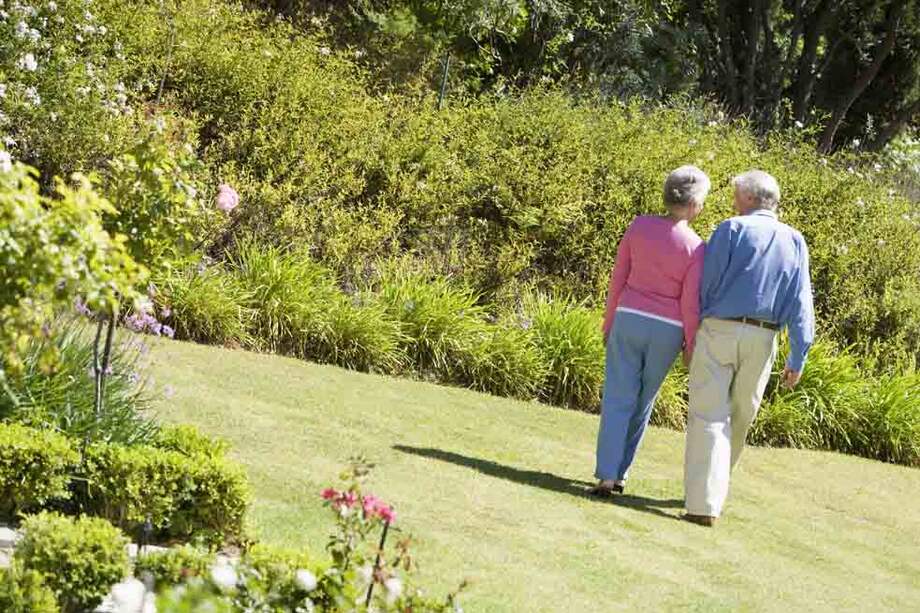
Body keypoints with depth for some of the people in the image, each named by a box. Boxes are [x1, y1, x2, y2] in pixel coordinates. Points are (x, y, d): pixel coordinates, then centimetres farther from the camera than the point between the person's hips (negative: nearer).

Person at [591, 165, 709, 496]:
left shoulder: (639, 226, -5)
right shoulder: (695, 248, -12)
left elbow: (618, 278, 0)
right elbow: (691, 304, -11)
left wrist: (609, 322, 10)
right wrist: (691, 346, 1)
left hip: (629, 319, 1)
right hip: (667, 330, -1)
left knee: (618, 398, 1)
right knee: (642, 402, 15)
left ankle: (606, 475, -10)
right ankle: (619, 472, 19)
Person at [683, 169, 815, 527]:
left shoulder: (733, 229, -4)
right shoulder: (795, 242, 8)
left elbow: (705, 283, -5)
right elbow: (800, 305, 4)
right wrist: (798, 357, 4)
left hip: (719, 330, -4)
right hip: (762, 340, 4)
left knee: (709, 417, -5)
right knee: (740, 419, 18)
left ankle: (704, 505, -14)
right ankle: (712, 490, 33)